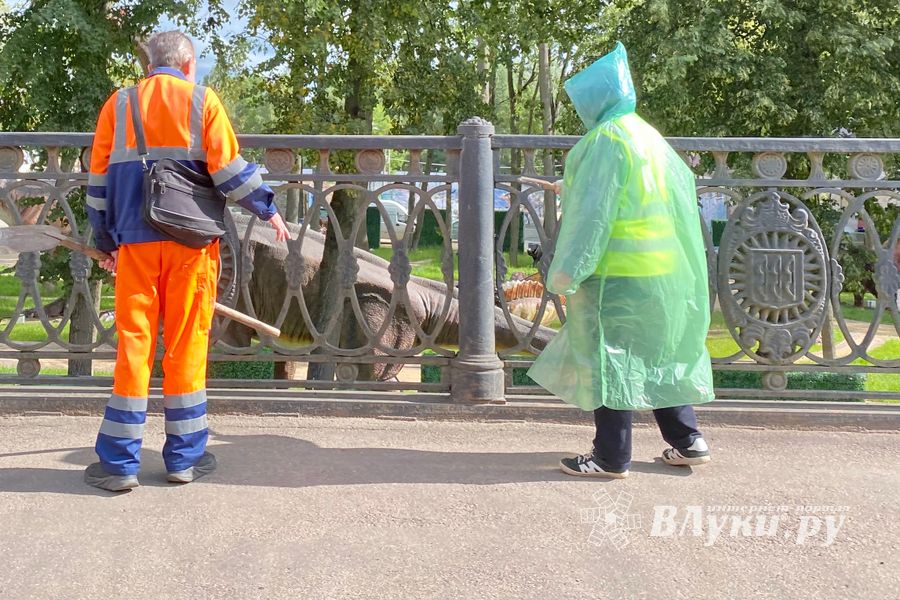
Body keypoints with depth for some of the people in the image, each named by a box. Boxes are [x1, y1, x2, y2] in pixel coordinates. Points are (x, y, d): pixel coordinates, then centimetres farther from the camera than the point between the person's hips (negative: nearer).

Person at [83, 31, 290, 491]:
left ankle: (119, 462, 5)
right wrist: (267, 208, 8)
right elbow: (228, 168, -5)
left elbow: (98, 180, 10)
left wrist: (105, 240, 19)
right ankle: (185, 457, 11)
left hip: (135, 240, 2)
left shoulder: (118, 104, 9)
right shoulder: (201, 100, 2)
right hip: (191, 240, -2)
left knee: (133, 344, 5)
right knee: (186, 345, 5)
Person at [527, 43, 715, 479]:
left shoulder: (606, 139, -14)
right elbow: (680, 191, 21)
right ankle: (686, 441, 21)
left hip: (616, 272, -9)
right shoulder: (649, 136, 13)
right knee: (657, 355, 16)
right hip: (662, 274, 9)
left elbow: (591, 213, -18)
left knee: (608, 359, -1)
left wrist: (567, 272, -16)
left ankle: (611, 458, 5)